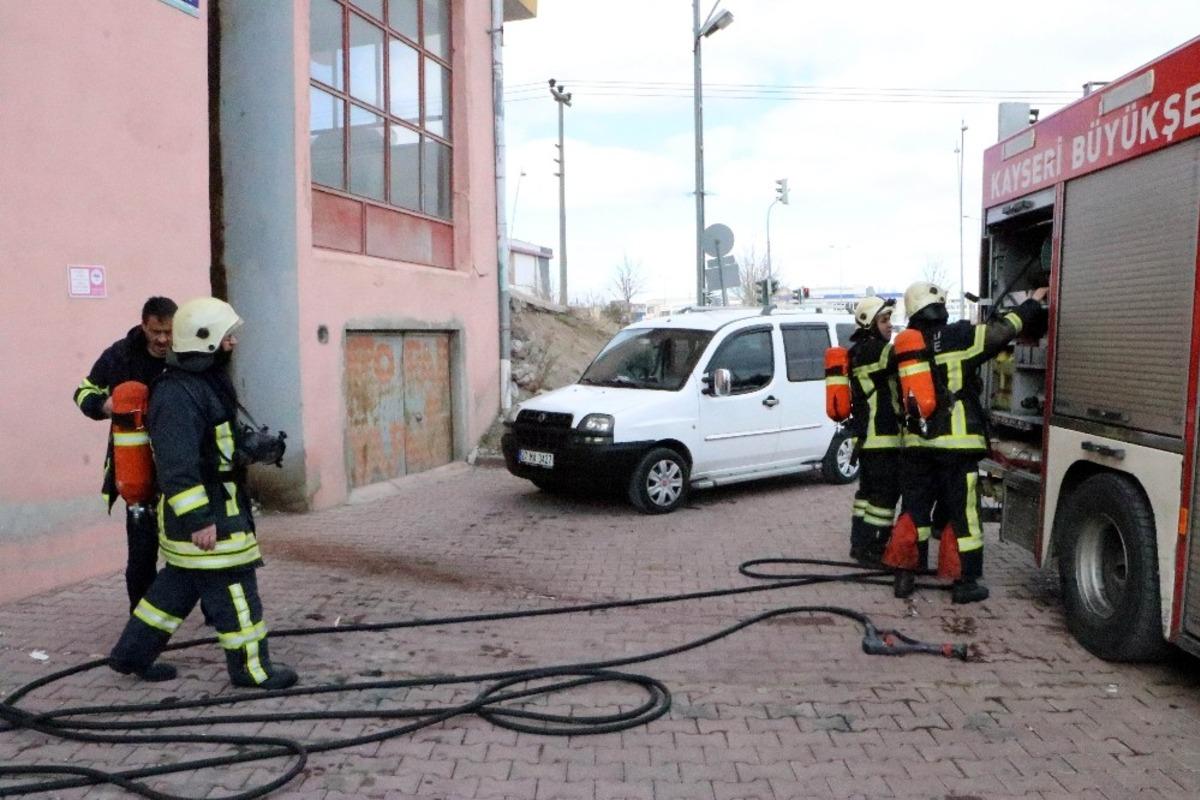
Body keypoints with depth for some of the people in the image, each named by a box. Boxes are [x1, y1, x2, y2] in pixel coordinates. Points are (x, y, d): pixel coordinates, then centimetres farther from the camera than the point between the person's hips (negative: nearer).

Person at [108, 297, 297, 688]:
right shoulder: (177, 394, -21)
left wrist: (254, 452, 12)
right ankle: (251, 667, 11)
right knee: (232, 586, -1)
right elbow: (177, 465, -26)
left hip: (217, 502, 11)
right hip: (201, 509, -11)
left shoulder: (207, 381, 13)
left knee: (182, 582, 20)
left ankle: (133, 653, 33)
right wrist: (198, 519, -27)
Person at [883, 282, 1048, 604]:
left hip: (917, 442, 5)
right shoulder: (959, 336, -9)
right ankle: (964, 581, 10)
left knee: (914, 509, 12)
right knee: (962, 513, 4)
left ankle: (905, 575, 15)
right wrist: (1033, 302, 11)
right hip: (955, 443, -5)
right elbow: (1003, 330, -3)